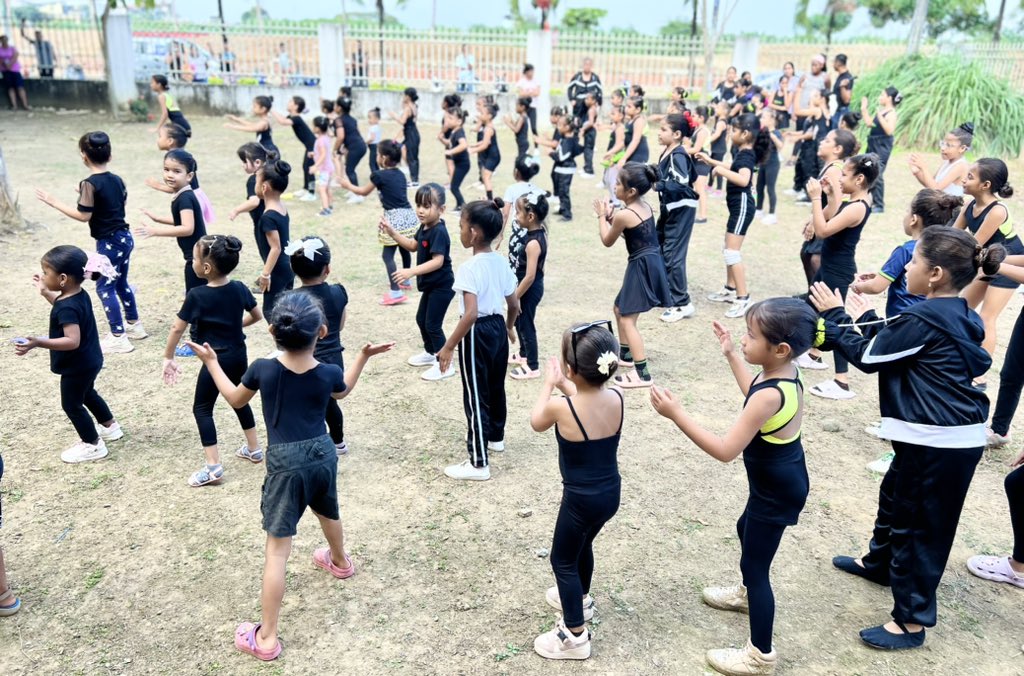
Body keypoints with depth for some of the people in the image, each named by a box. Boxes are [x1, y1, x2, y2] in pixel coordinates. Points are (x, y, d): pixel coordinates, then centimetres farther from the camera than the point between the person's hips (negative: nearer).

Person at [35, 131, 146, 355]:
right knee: (121, 283, 22)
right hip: (124, 237, 8)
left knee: (105, 287, -2)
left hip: (109, 242, -8)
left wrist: (54, 202, -10)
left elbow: (83, 215, -17)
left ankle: (118, 338, -2)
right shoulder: (117, 180, 6)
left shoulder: (90, 184, -16)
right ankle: (134, 325, 32)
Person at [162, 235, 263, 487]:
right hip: (239, 355, 6)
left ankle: (213, 466, 1)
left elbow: (177, 328, -11)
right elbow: (257, 315, 12)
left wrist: (168, 357, 1)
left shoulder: (196, 295, -17)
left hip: (216, 359, -6)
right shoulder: (239, 288, -3)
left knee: (202, 408, 6)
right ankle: (254, 448, 34)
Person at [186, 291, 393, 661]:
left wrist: (211, 362, 18)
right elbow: (343, 391, 17)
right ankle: (340, 561, 63)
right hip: (323, 454, 3)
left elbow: (236, 399, 7)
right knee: (328, 512, 34)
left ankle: (266, 638, 5)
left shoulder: (262, 369, -13)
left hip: (286, 463, -3)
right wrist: (364, 356, 21)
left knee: (277, 549, -1)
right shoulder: (328, 374, -9)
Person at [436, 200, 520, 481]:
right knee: (496, 387, 26)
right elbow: (514, 305, 9)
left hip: (477, 335, -8)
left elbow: (471, 314, -29)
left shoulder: (469, 268, -22)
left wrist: (448, 347, -23)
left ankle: (478, 464, 7)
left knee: (475, 396, 0)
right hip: (498, 328, 8)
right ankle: (495, 437, 47)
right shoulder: (501, 262, 2)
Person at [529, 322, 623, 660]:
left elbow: (536, 421, -1)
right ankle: (580, 599, 53)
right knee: (583, 546, 30)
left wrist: (549, 384, 8)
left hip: (581, 499, -6)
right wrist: (565, 385, 13)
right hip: (610, 493, 6)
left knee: (563, 560, 14)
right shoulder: (616, 398, -11)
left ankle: (575, 636, 24)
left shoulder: (561, 407, -26)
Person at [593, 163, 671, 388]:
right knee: (620, 309, 24)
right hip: (650, 263, 10)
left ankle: (643, 374, -7)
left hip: (642, 267, -10)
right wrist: (611, 215, 9)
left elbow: (607, 241, -3)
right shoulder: (645, 207, 8)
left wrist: (602, 216, 8)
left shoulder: (624, 214, -19)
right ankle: (625, 355, 38)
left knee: (627, 320, -6)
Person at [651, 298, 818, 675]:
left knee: (755, 565, 3)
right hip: (780, 482, 10)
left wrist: (676, 414, -34)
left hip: (776, 493, -10)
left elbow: (725, 451, -33)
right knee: (746, 530, 31)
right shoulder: (785, 373, -6)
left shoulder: (772, 395, -34)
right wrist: (730, 355, 20)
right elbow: (753, 398, 17)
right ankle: (747, 595, 57)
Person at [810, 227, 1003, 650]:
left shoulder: (924, 318, -21)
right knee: (896, 497, 27)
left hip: (939, 442, -10)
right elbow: (894, 347, 17)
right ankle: (879, 563, 49)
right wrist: (867, 321, 18)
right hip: (956, 434, 10)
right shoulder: (959, 315, 7)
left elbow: (868, 357, -9)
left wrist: (836, 317, 1)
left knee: (919, 524, 2)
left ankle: (911, 620, 14)